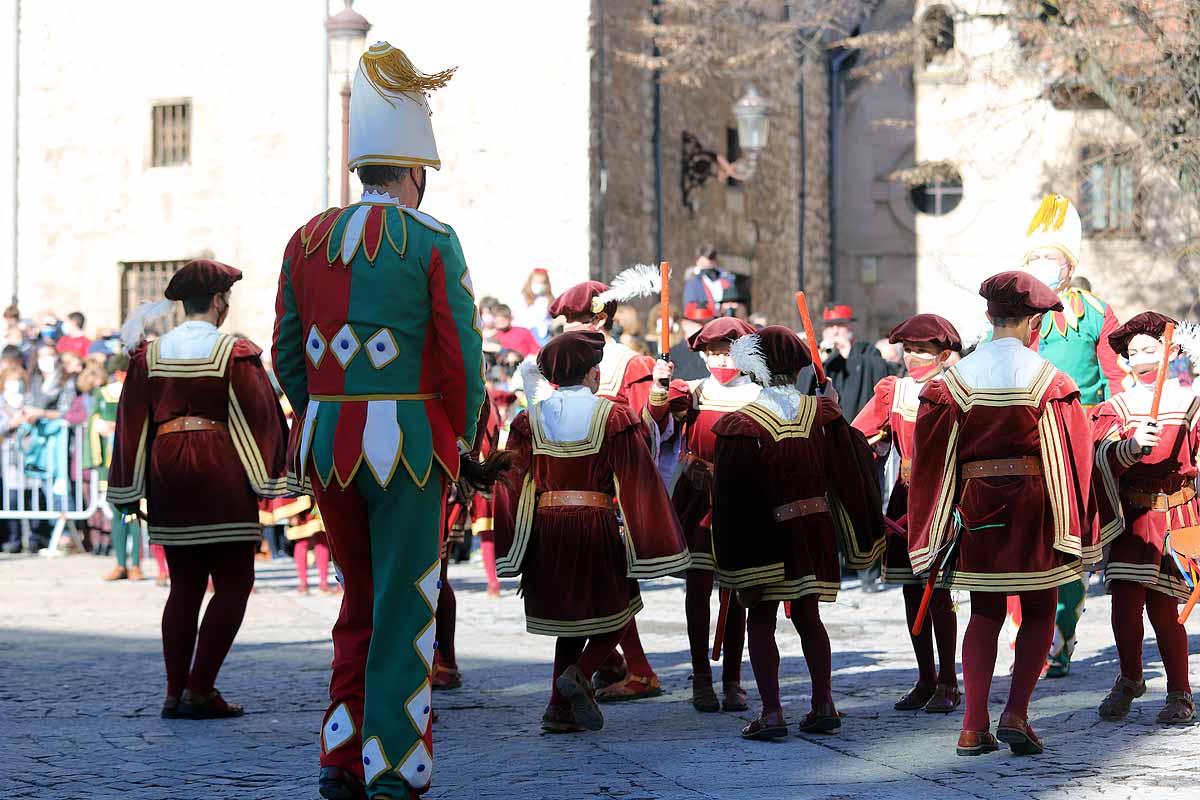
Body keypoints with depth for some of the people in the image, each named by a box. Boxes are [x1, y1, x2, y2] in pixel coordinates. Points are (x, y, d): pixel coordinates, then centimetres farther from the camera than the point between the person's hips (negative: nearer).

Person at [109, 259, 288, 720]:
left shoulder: (149, 354, 6)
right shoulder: (234, 353, -7)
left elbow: (132, 421, 8)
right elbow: (260, 417, -7)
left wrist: (127, 491, 13)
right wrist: (268, 478, 1)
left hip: (165, 472, 5)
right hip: (221, 472, -5)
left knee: (185, 585, 13)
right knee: (233, 583, 3)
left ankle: (175, 692, 10)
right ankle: (199, 689, -4)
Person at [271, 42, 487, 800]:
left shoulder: (308, 240, 8)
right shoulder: (433, 241, -8)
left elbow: (287, 354, 9)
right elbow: (462, 356, -10)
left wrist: (325, 426, 17)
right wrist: (461, 443, 2)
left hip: (327, 436, 5)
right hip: (409, 439, -5)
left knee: (361, 595, 18)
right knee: (405, 606, 2)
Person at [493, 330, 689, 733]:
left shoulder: (531, 419, 4)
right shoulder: (614, 417, -4)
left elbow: (514, 483, 2)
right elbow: (638, 481, -6)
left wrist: (509, 550, 6)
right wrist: (655, 545, -2)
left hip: (546, 531, 4)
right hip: (597, 528, -4)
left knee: (571, 619, 17)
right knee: (616, 610, 13)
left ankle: (560, 706, 8)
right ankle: (580, 673, -12)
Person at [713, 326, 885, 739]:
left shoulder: (742, 425, -12)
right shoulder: (821, 414, -2)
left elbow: (731, 495, -10)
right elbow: (846, 472, 6)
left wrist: (733, 560, -4)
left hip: (765, 533, -4)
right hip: (815, 530, 4)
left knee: (761, 620, 4)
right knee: (807, 615, 15)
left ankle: (771, 712, -3)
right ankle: (823, 706, 13)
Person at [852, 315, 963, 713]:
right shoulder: (892, 391, 9)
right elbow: (857, 436, 4)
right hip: (904, 499, 5)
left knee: (938, 590, -4)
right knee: (912, 591, 8)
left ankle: (947, 683, 5)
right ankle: (925, 680, 18)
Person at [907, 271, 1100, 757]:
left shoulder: (956, 379, -1)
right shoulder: (1047, 379, -7)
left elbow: (934, 457, 0)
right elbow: (1072, 457, -6)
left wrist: (935, 532, 8)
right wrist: (1078, 535, 2)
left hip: (977, 507, 2)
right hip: (1034, 507, -2)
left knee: (985, 613, 12)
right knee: (1040, 612, 12)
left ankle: (974, 727, 4)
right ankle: (1015, 714, -3)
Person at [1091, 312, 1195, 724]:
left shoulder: (1188, 402, 3)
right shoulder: (1116, 407, 6)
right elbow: (1103, 455, -12)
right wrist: (1130, 446, -31)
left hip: (1176, 515, -1)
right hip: (1130, 516, 1)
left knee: (1163, 607, -5)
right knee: (1125, 599, -8)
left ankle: (1180, 695, 15)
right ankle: (1129, 680, 19)